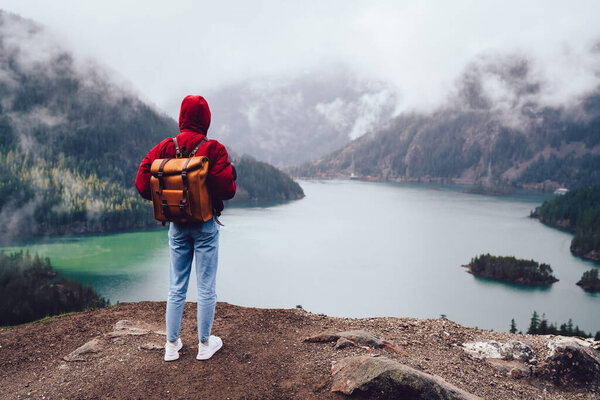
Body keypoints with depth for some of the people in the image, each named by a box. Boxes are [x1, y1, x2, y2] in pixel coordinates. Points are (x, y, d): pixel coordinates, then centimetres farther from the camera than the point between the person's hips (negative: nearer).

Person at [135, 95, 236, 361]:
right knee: (206, 288, 9)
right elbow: (227, 189, -19)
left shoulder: (164, 148, -3)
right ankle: (204, 344, 19)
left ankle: (172, 345, 22)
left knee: (176, 288, 14)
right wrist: (230, 171, 2)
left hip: (177, 226, 3)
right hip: (205, 226, -3)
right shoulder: (214, 149, -13)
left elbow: (142, 184, -6)